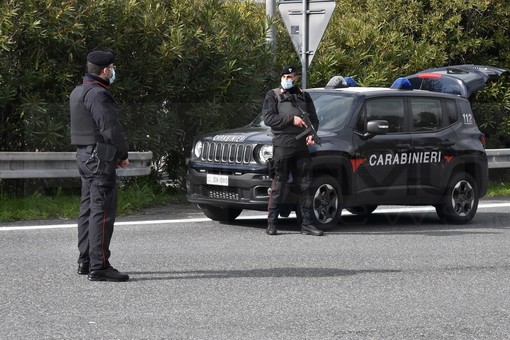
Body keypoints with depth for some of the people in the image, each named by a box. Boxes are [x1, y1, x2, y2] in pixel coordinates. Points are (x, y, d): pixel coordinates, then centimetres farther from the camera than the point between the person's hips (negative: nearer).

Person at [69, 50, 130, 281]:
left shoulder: (78, 92, 16)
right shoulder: (98, 94, -16)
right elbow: (111, 127, -22)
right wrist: (122, 154, -8)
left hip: (84, 155, 11)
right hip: (100, 158, -10)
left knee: (88, 208, 15)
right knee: (102, 211, -11)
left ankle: (85, 262, 20)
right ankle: (99, 266, -13)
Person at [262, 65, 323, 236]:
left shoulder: (304, 96, 18)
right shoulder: (273, 96, 7)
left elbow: (314, 119, 19)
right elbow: (268, 118, -5)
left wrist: (311, 134, -1)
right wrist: (291, 119, -11)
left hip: (301, 146, 4)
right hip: (282, 145, -4)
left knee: (305, 186, 4)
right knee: (278, 185, -5)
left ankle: (307, 223, 8)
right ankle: (271, 223, -1)